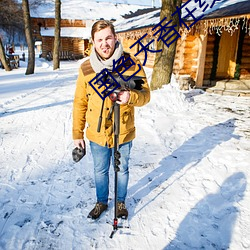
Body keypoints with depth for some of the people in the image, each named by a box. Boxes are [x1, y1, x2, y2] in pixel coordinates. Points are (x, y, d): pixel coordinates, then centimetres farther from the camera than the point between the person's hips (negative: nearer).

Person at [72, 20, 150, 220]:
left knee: (122, 170, 19)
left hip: (123, 133, -1)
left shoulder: (132, 63, -11)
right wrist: (77, 134, 2)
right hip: (97, 134, 2)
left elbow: (145, 95, -9)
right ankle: (101, 202, 46)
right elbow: (80, 103, 0)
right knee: (100, 171, 20)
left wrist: (131, 96, -33)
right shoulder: (86, 68, -6)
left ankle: (121, 202, 45)